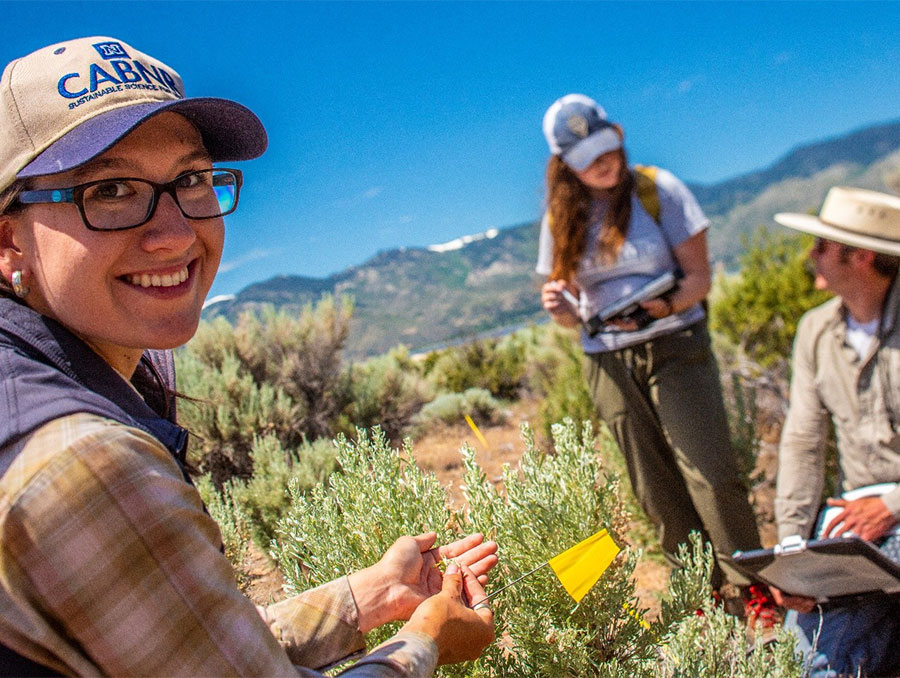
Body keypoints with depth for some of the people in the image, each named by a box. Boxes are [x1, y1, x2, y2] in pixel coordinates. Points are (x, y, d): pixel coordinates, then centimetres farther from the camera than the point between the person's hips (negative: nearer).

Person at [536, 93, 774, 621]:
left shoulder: (659, 190, -2)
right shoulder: (560, 218, 6)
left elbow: (700, 277, -5)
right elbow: (570, 310, 11)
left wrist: (663, 306, -25)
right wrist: (560, 308, -13)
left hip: (676, 346, -3)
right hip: (610, 363, 3)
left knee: (712, 475, -10)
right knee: (659, 495, 6)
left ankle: (753, 589, 7)